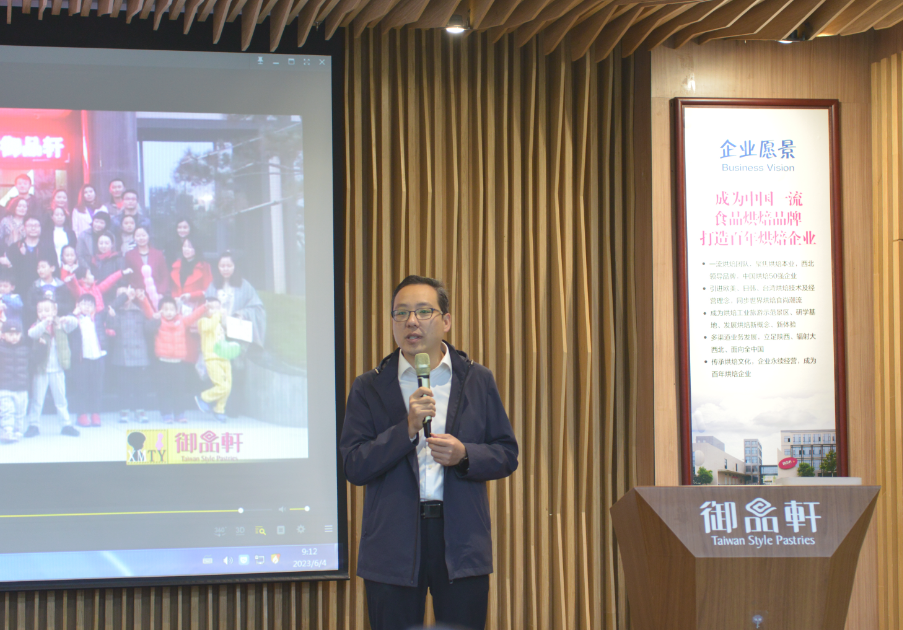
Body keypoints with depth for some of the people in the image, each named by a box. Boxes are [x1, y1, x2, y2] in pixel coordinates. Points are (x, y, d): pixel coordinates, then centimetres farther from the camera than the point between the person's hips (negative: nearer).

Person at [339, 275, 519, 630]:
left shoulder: (478, 381, 10)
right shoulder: (369, 388, 6)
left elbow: (507, 455, 8)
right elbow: (353, 467, -2)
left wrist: (464, 455, -12)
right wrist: (407, 429, -14)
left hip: (462, 544, 0)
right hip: (393, 546, 0)